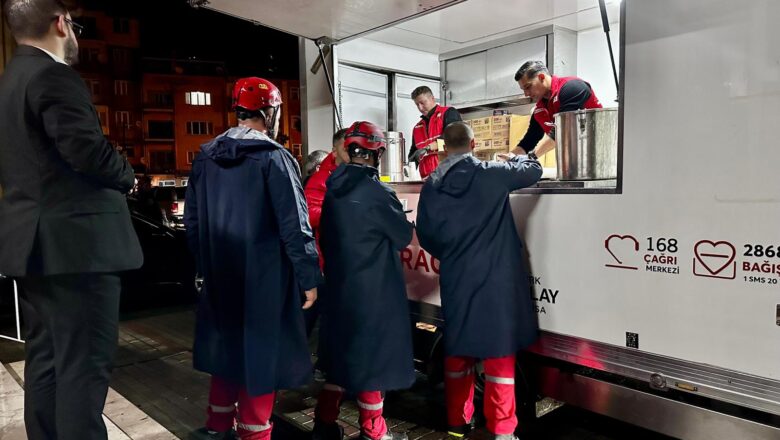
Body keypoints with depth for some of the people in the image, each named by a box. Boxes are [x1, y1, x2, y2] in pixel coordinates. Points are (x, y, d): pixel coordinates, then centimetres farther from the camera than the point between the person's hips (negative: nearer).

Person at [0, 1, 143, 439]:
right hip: (75, 241, -10)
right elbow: (88, 149, -24)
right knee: (84, 363, -4)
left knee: (46, 357, 17)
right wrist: (127, 176, -5)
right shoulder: (53, 75, -12)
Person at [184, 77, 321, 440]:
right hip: (265, 278, -6)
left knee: (227, 342, 20)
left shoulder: (205, 157, 6)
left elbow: (193, 220, 10)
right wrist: (309, 277, -11)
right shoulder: (272, 157, -13)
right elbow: (294, 225, -17)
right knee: (260, 350, 6)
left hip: (220, 275, 7)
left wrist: (205, 266, 19)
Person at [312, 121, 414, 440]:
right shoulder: (375, 192, -18)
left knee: (343, 350, 19)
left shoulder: (334, 189, 4)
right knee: (372, 355, 6)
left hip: (338, 285, 7)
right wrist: (398, 219, 13)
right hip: (373, 291, -7)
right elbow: (403, 236, -7)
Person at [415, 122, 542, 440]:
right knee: (499, 353, 6)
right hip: (496, 279, -3)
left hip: (455, 281, 3)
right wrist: (516, 158, 29)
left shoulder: (431, 187, 0)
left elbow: (425, 236, 7)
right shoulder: (492, 174, -8)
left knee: (457, 350, 16)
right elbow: (534, 170, 8)